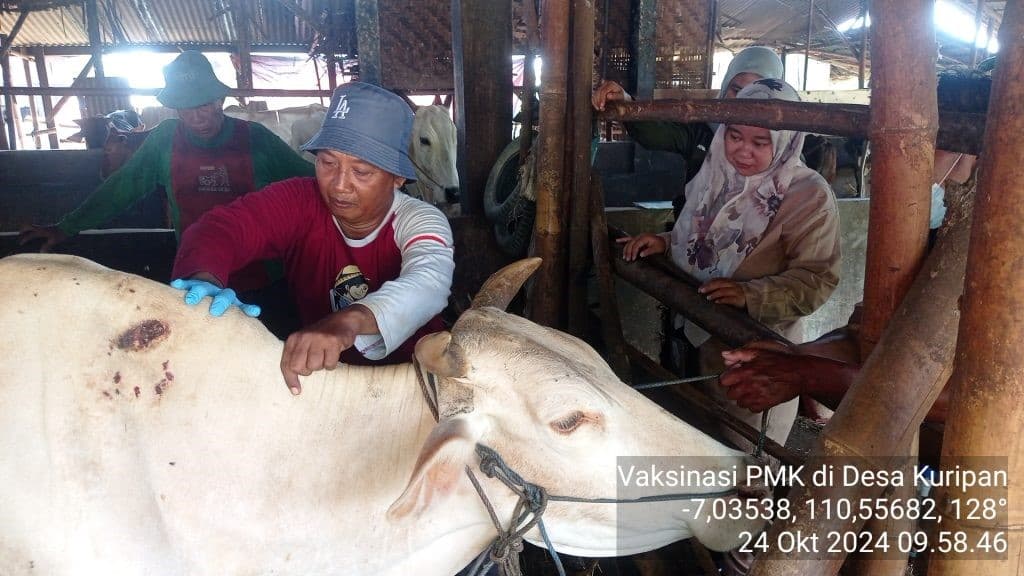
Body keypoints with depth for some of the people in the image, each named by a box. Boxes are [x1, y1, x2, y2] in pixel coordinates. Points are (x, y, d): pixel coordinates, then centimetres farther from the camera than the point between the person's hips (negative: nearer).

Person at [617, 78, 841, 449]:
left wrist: (751, 295, -33)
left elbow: (816, 278, -21)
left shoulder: (809, 195, -17)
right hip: (700, 336, 6)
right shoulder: (719, 174, 2)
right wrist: (663, 243, -2)